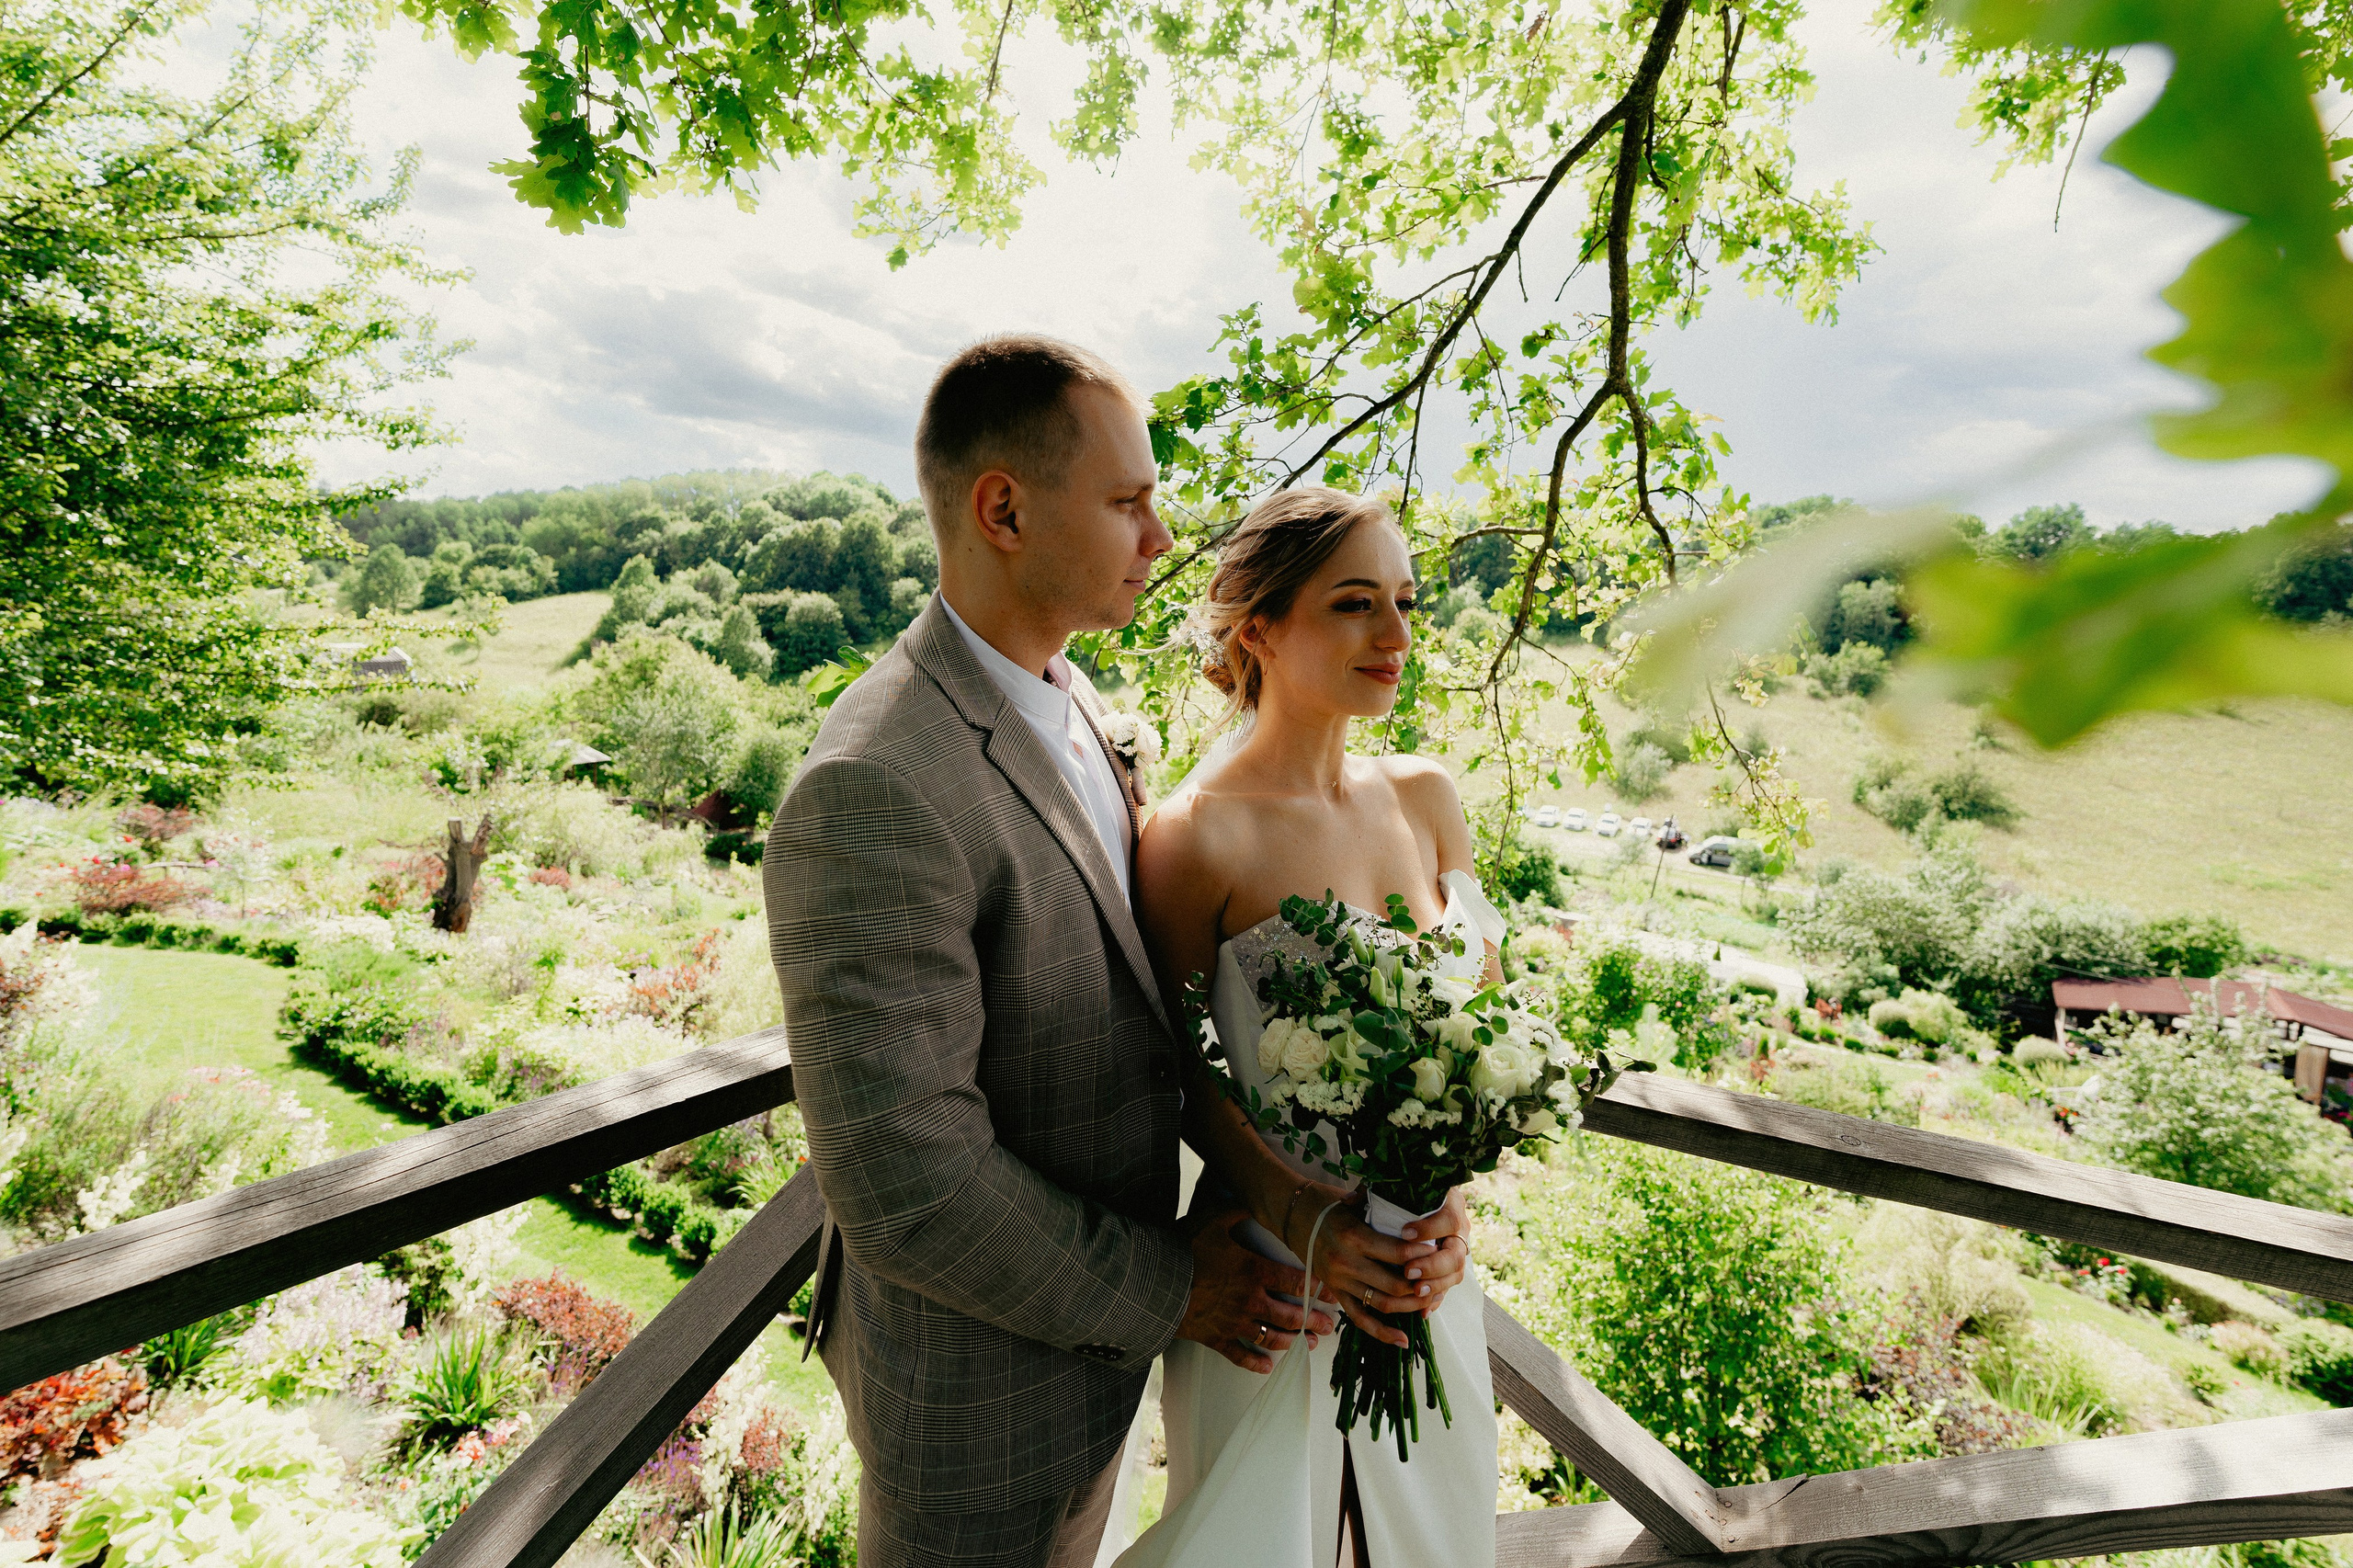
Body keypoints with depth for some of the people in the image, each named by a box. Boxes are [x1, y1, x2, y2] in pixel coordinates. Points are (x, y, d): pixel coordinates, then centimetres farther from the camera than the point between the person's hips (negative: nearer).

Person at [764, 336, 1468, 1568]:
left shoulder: (1062, 700, -3)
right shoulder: (872, 795, -33)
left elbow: (1136, 991, -1)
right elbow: (904, 1185, -30)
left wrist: (1269, 1182, -12)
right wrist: (1165, 1294, -17)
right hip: (979, 1379, -7)